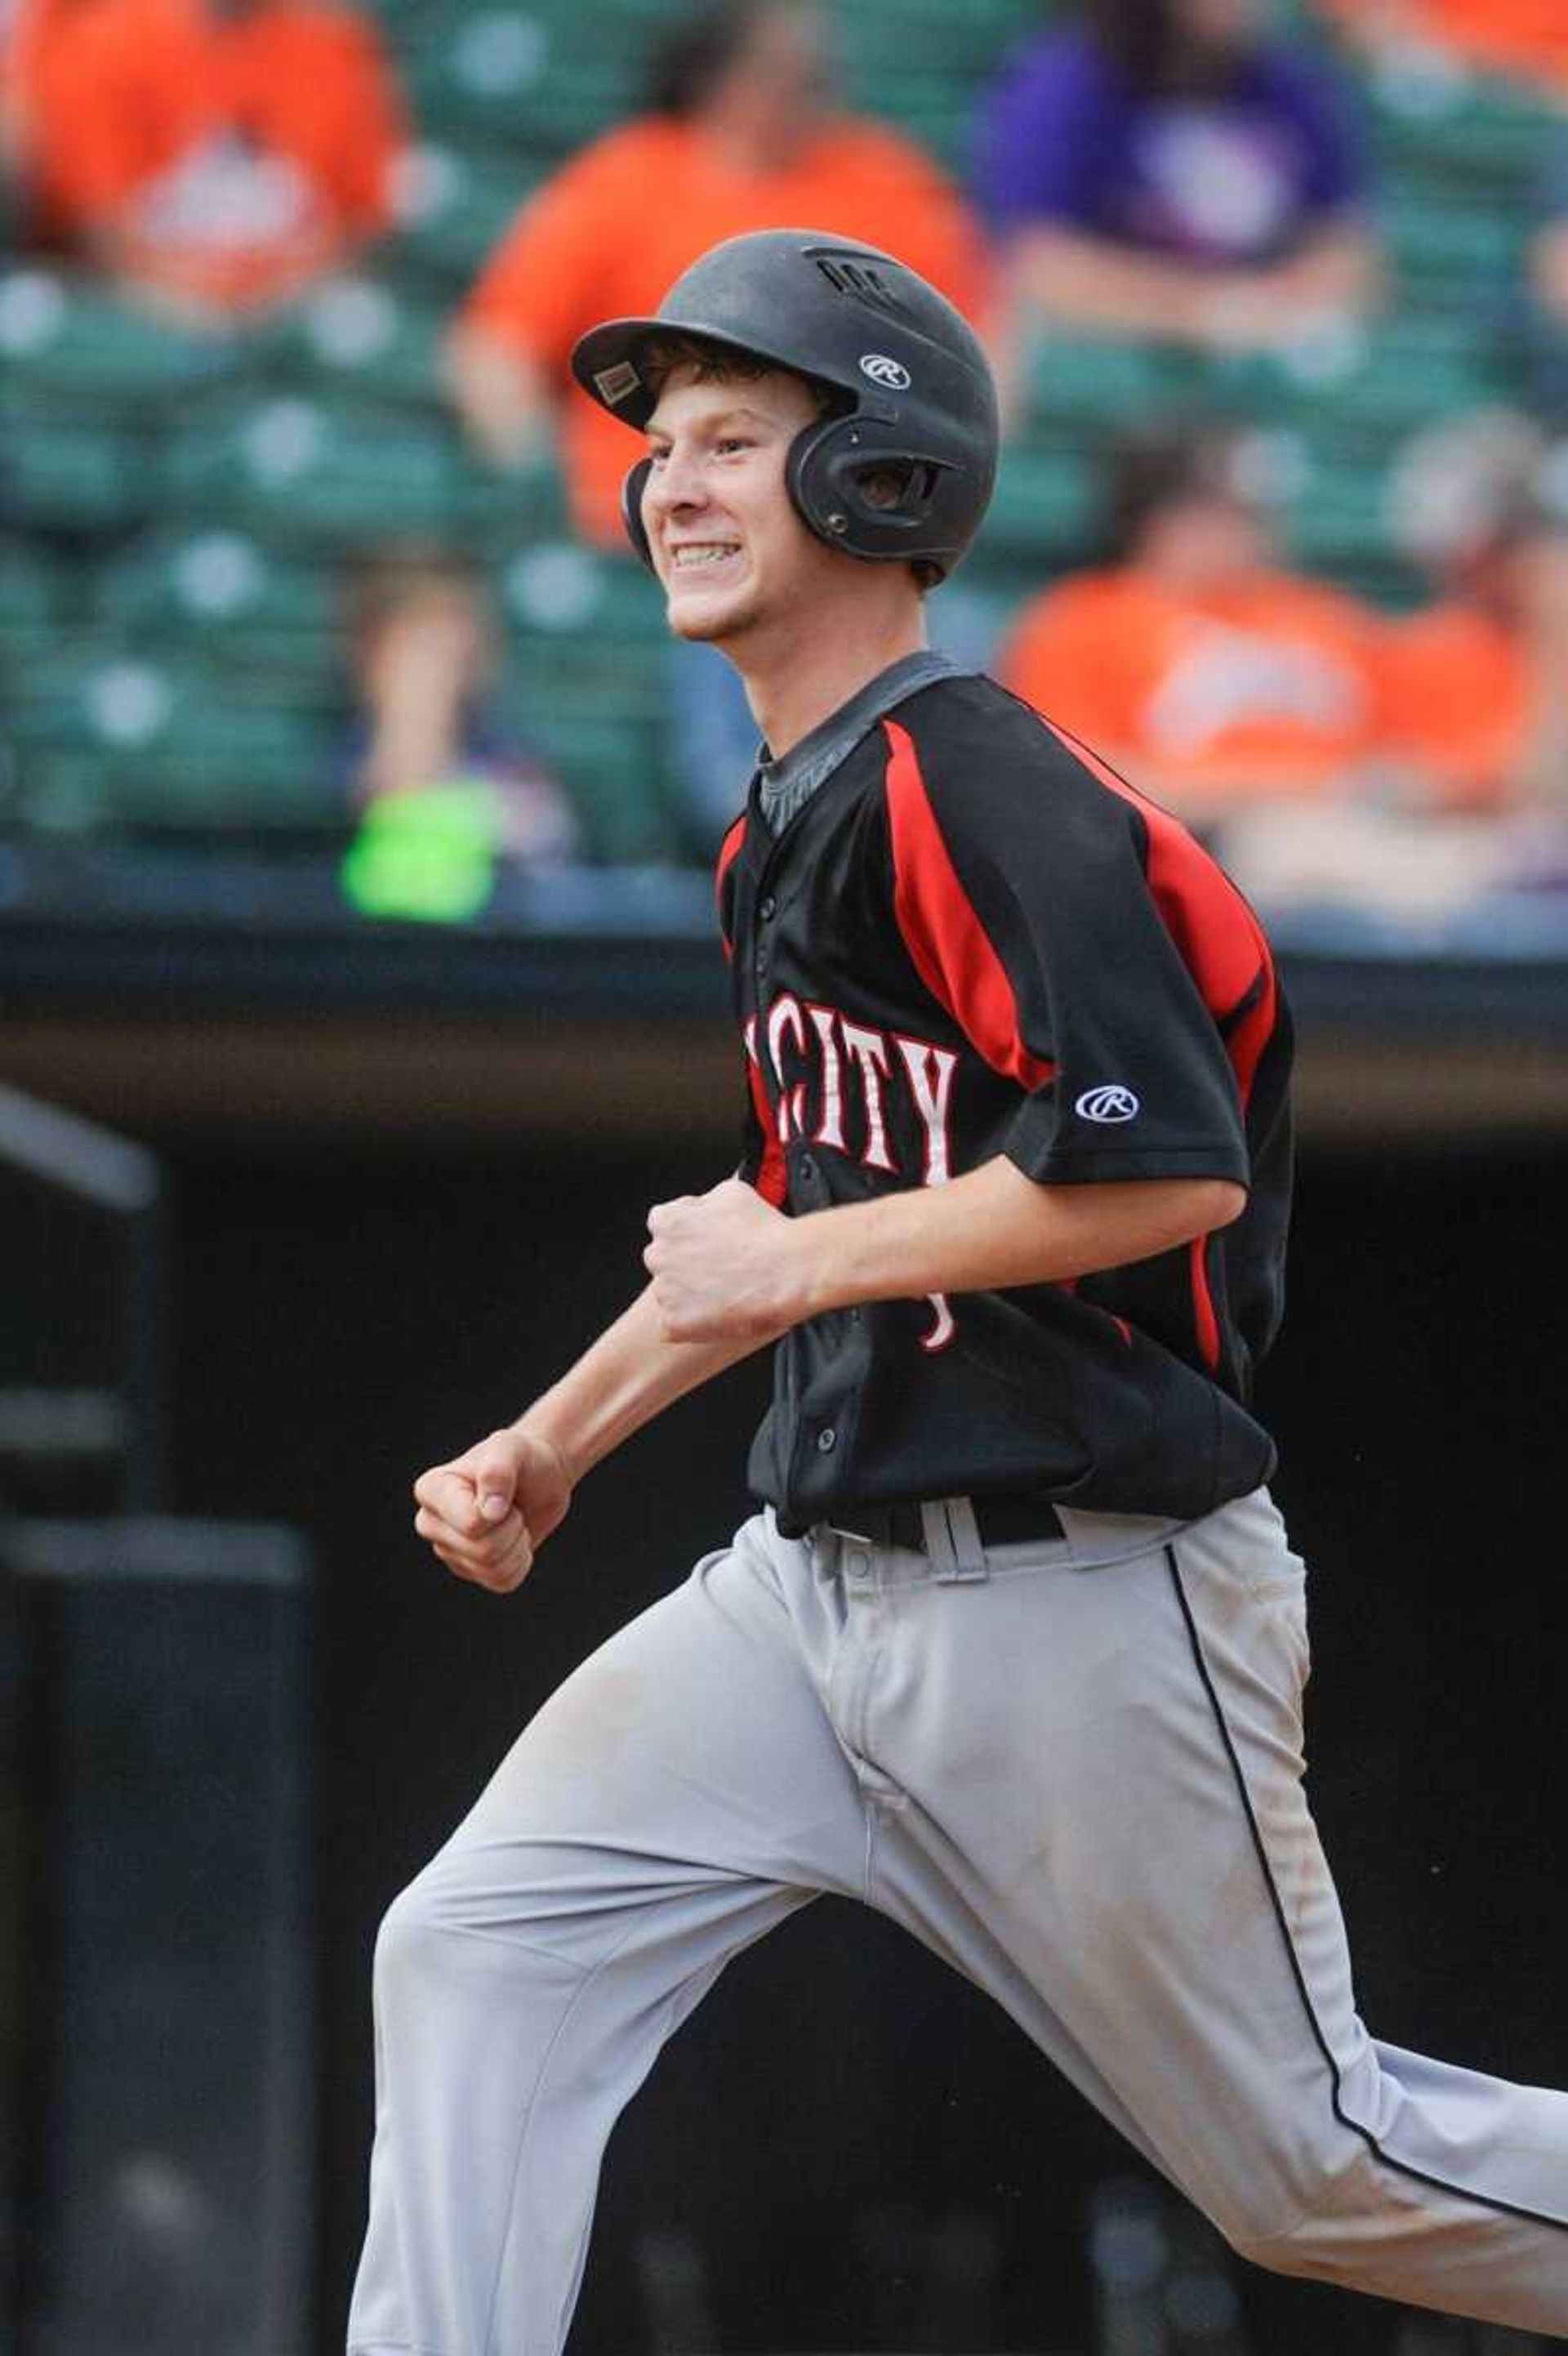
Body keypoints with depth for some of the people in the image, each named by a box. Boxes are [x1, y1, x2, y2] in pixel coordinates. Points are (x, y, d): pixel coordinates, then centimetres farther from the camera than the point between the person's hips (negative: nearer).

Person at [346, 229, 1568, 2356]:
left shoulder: (979, 790, -16)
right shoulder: (785, 831, 13)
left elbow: (1174, 1162, -27)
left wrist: (798, 1268, -18)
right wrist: (555, 1444, 18)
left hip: (1087, 1595, -9)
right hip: (823, 1581, 9)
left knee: (1308, 2163, 1)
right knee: (476, 1952, -4)